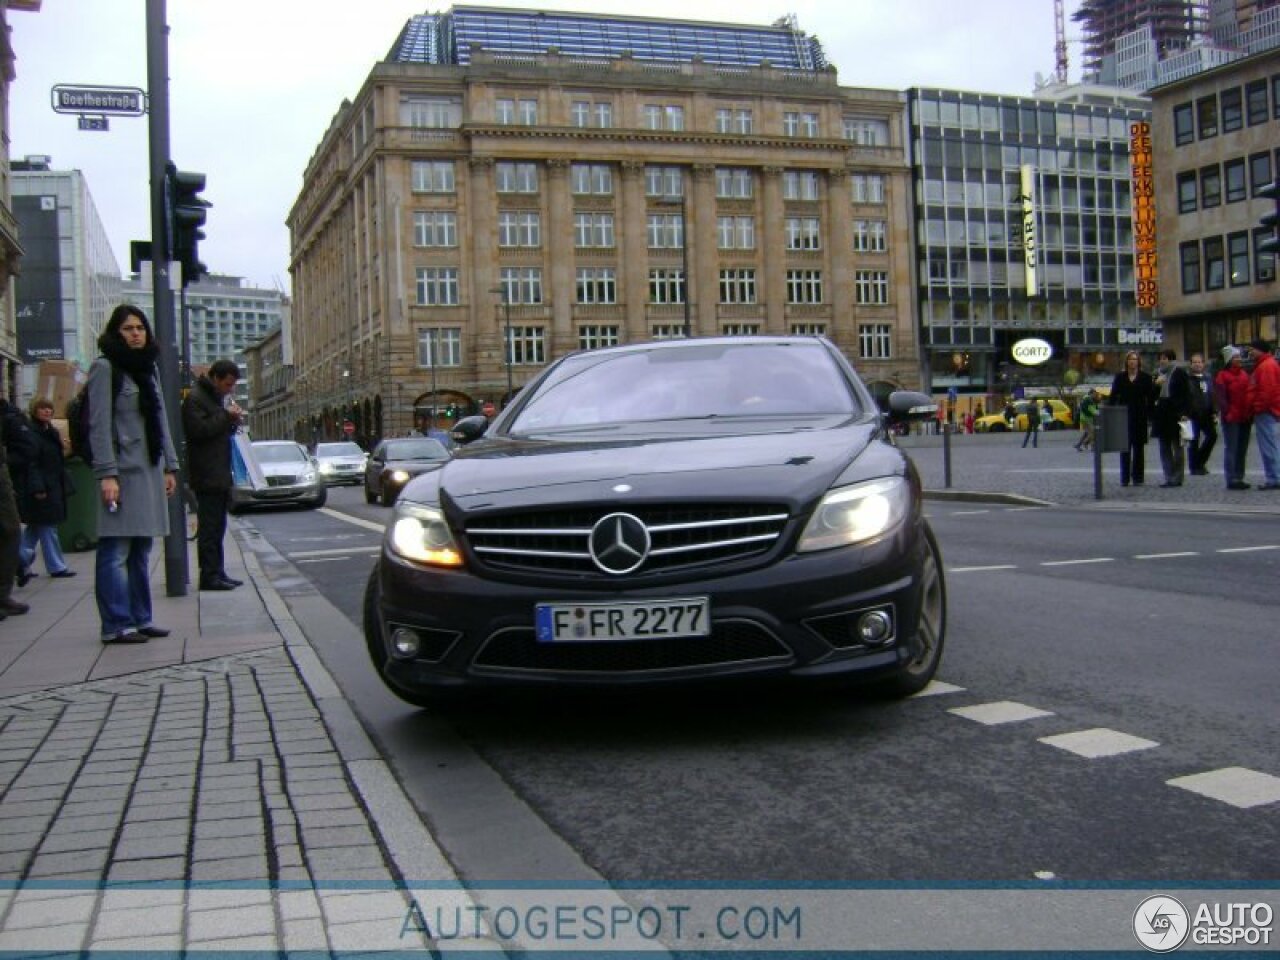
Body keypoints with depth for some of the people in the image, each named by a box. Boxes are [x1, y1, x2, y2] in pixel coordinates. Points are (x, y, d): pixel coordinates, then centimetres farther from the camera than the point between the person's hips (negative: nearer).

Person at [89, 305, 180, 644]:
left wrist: (170, 467, 15)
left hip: (149, 471, 8)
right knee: (116, 552, -6)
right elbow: (99, 425, -10)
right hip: (122, 471, -7)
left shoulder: (147, 369, 18)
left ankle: (140, 619, 16)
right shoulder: (105, 368, -3)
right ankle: (116, 625, -4)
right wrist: (106, 474, -17)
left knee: (140, 551, 11)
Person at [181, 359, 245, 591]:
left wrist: (234, 421, 7)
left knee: (217, 526, 12)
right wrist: (227, 416, -17)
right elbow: (198, 430, -21)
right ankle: (209, 576, -7)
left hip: (220, 474, 10)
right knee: (209, 526, -9)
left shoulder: (219, 398, 20)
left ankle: (218, 573, 16)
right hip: (207, 475, -10)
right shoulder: (195, 398, -10)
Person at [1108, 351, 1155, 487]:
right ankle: (1124, 478, 6)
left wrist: (1150, 415, -8)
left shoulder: (1145, 377, 3)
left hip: (1140, 416, -1)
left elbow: (1151, 397, 0)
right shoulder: (1120, 377, 6)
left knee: (1138, 447, 4)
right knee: (1124, 448, 2)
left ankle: (1137, 477, 9)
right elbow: (1113, 396, 4)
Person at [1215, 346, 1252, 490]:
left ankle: (1239, 478, 18)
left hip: (1245, 418, 7)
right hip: (1231, 418, -7)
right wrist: (1227, 413, -17)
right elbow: (1221, 397, -11)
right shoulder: (1222, 376, -5)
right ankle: (1231, 480, -3)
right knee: (1231, 449, -5)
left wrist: (1251, 413, 11)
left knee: (1242, 450, 11)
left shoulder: (1244, 375, 15)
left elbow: (1249, 394, 18)